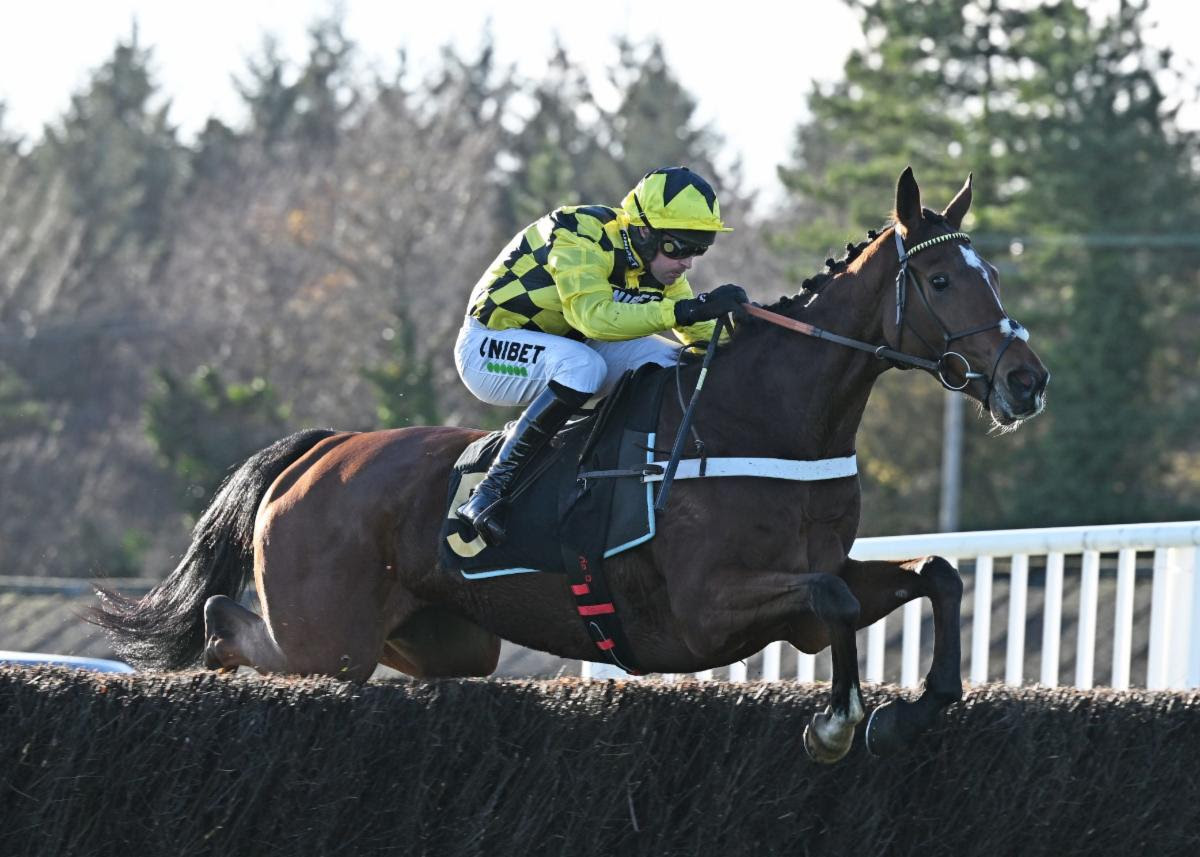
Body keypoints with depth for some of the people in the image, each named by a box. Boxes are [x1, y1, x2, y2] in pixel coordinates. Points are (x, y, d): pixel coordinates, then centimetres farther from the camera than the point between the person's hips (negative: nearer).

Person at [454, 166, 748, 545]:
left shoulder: (659, 264, -2)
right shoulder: (579, 240, -28)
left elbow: (700, 332, 5)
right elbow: (595, 315, -43)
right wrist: (687, 310, -49)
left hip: (562, 348, 8)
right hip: (489, 345, -8)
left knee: (670, 361, -6)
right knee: (582, 365, -37)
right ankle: (487, 495, -33)